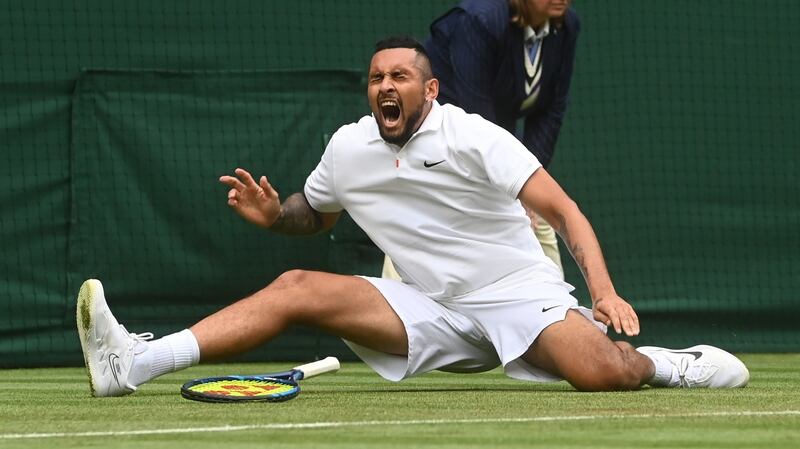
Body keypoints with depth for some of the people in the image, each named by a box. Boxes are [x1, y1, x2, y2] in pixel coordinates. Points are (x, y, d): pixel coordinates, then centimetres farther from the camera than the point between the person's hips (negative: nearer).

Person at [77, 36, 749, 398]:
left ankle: (663, 364, 5)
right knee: (297, 288, -15)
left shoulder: (473, 138, -11)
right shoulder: (347, 150, 6)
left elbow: (563, 210, -16)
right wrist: (275, 214, 1)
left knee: (603, 373, -33)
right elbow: (315, 216, 26)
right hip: (431, 312, 4)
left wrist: (605, 293, -30)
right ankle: (135, 363, -26)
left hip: (518, 294, -4)